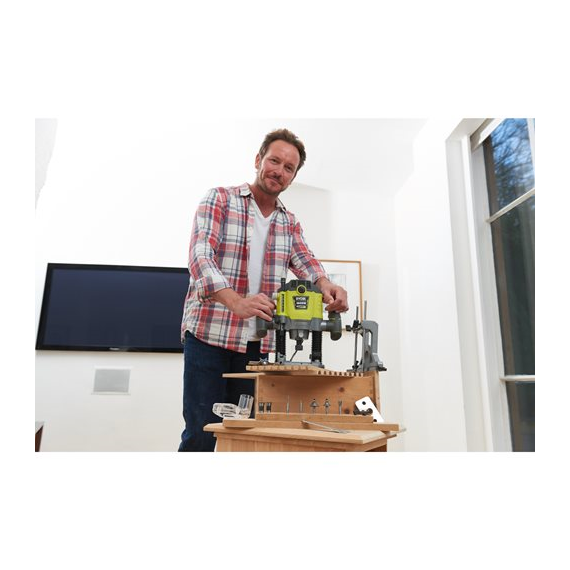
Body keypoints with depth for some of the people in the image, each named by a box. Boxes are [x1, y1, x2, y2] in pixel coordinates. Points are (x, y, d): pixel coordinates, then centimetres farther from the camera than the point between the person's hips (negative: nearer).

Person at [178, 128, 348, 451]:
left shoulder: (290, 224, 14)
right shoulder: (220, 199, -1)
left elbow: (305, 262, -3)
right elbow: (200, 256, -15)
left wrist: (326, 286, -28)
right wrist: (237, 303, -34)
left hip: (258, 343, 4)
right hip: (209, 334, -4)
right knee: (201, 433, -2)